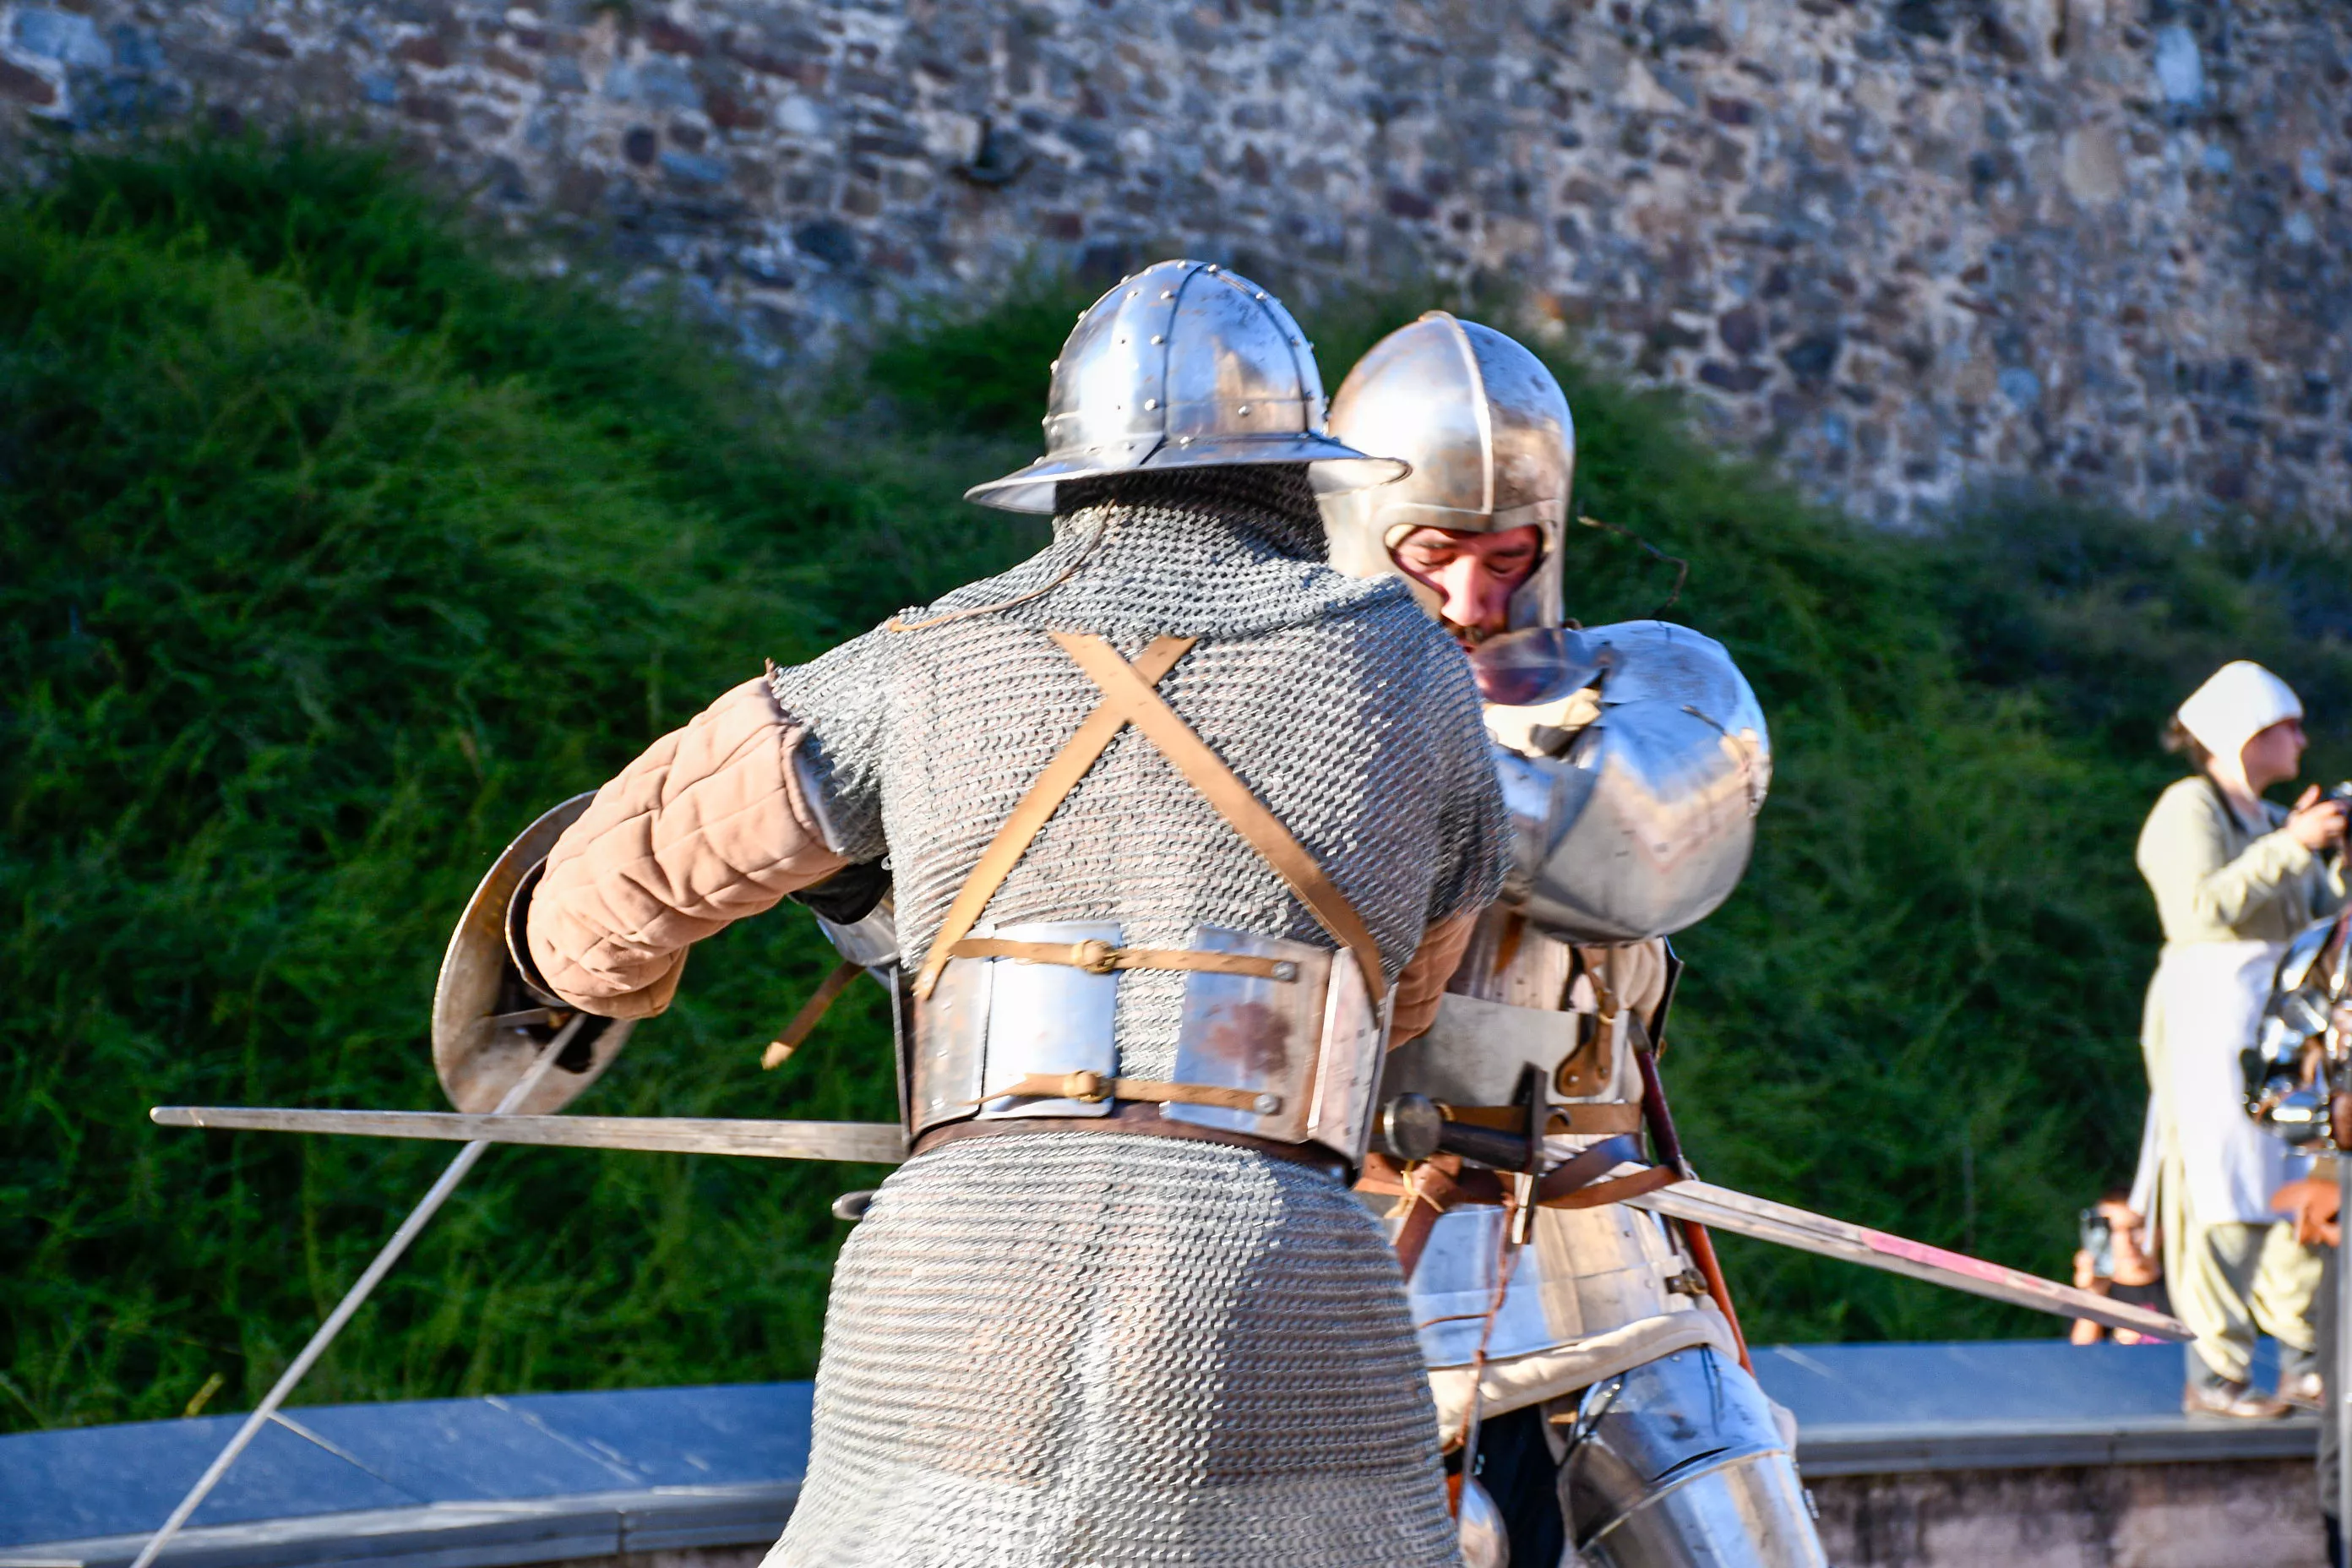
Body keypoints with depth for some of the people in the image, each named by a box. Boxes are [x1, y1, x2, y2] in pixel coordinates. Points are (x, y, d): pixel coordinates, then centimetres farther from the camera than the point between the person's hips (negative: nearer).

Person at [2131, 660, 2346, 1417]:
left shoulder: (2275, 822, 21)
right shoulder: (2188, 808, -3)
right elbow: (2206, 905, -18)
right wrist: (2291, 845, -16)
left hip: (2283, 1017, 8)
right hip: (2211, 1014, -8)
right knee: (2226, 1198, -11)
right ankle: (2212, 1375, -7)